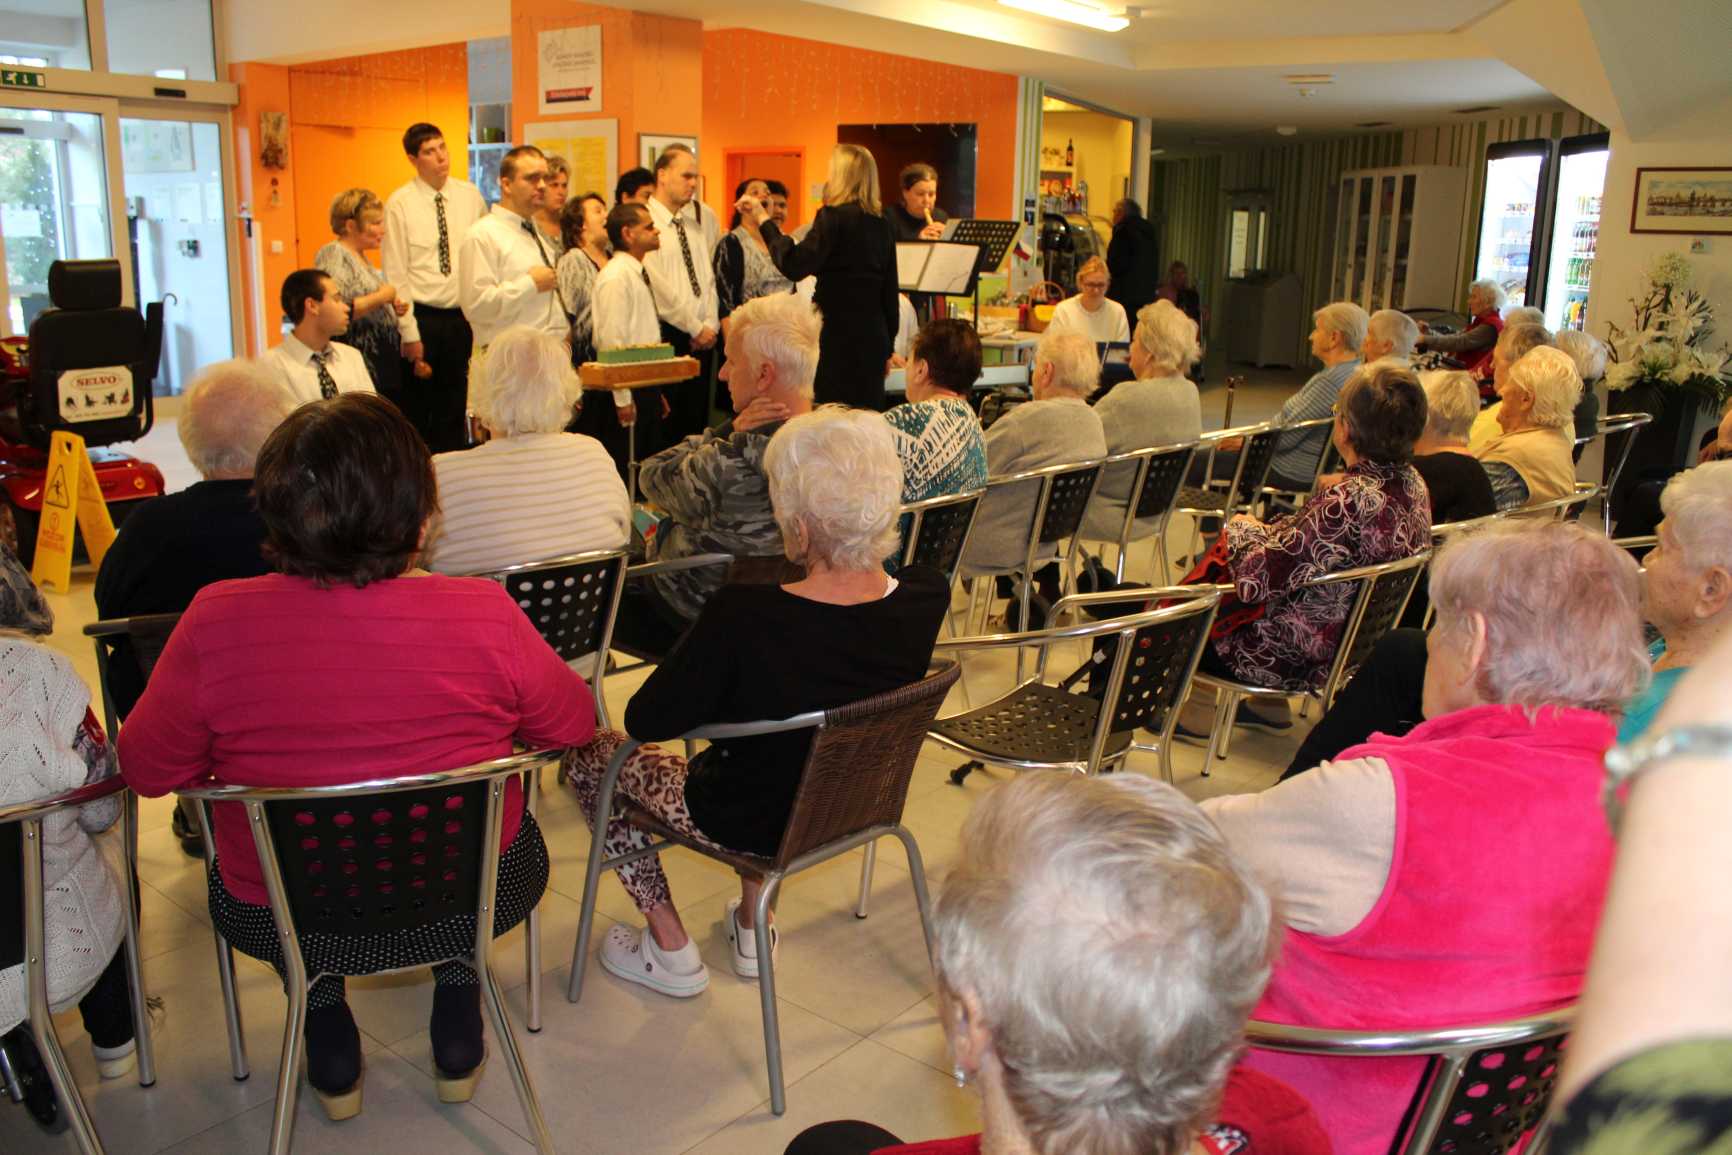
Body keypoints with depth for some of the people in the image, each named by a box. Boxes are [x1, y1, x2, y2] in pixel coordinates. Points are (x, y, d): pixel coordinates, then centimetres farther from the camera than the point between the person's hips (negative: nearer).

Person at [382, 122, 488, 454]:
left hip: (464, 317, 3)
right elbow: (395, 274, -7)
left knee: (455, 408, 11)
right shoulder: (400, 205, -6)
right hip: (423, 318, -3)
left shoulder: (470, 196, 4)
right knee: (418, 411, 5)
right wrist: (410, 335, -11)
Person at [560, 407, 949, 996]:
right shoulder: (928, 596, -20)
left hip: (755, 825, -5)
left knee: (590, 755, 17)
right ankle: (752, 923, 41)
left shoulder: (744, 617, -36)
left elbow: (646, 721, -21)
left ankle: (670, 950, 25)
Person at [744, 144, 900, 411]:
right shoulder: (881, 224, 11)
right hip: (874, 336, 7)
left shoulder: (834, 216, -10)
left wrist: (764, 220, -11)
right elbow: (890, 291, 15)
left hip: (838, 334, -7)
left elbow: (794, 266, -20)